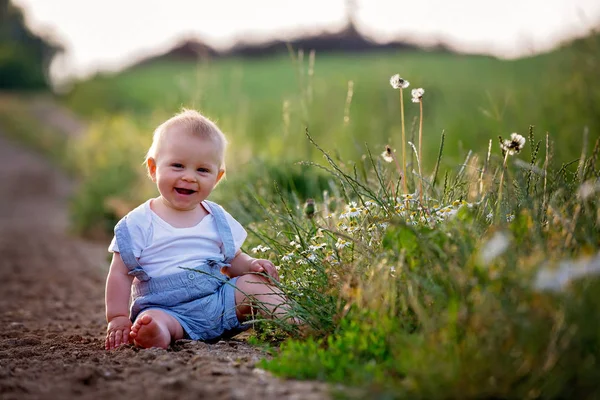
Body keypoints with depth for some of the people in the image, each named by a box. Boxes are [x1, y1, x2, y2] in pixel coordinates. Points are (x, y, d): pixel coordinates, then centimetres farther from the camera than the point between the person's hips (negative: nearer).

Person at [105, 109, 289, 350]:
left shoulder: (217, 219, 10)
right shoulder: (139, 224, -2)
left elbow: (233, 260, 19)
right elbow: (120, 274, -2)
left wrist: (251, 265, -4)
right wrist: (118, 318, -12)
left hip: (219, 301, 5)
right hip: (167, 309, -4)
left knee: (253, 281, -13)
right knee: (151, 320, -35)